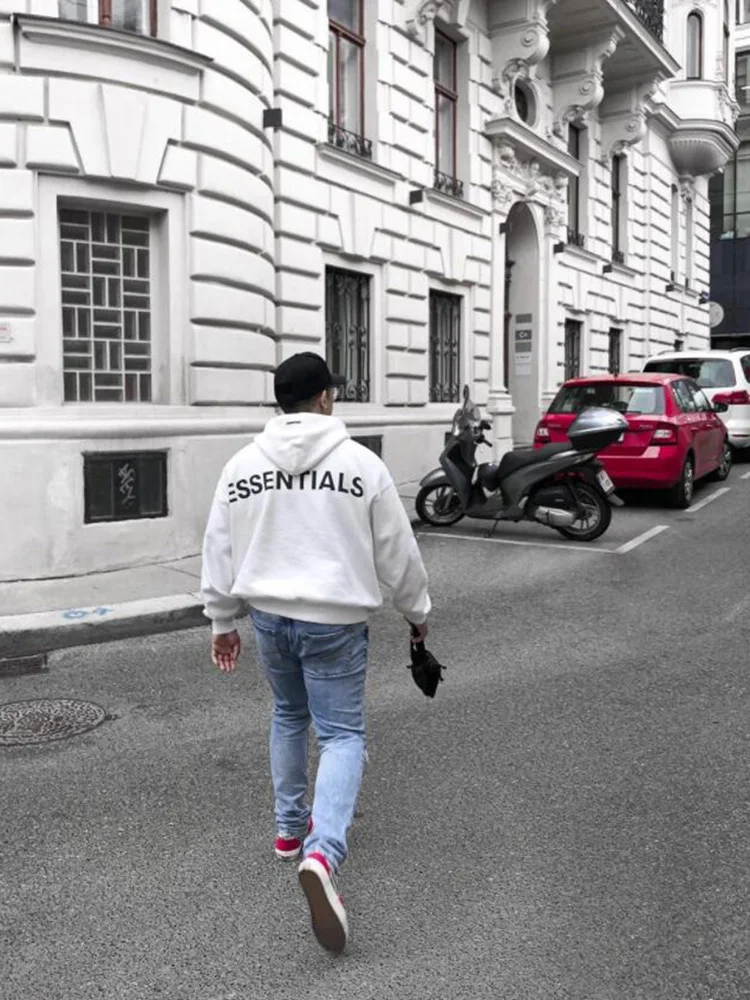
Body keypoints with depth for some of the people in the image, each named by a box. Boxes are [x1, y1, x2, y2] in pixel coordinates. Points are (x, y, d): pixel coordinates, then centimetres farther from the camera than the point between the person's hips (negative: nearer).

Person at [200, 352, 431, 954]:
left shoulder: (242, 465, 0)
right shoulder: (361, 463, -9)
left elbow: (219, 551, 6)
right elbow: (397, 550, -2)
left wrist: (223, 620, 17)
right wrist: (417, 611, 12)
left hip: (268, 614, 4)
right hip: (334, 620, -4)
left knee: (288, 717, 25)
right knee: (342, 734, 3)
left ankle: (290, 829, 36)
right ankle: (322, 853, -17)